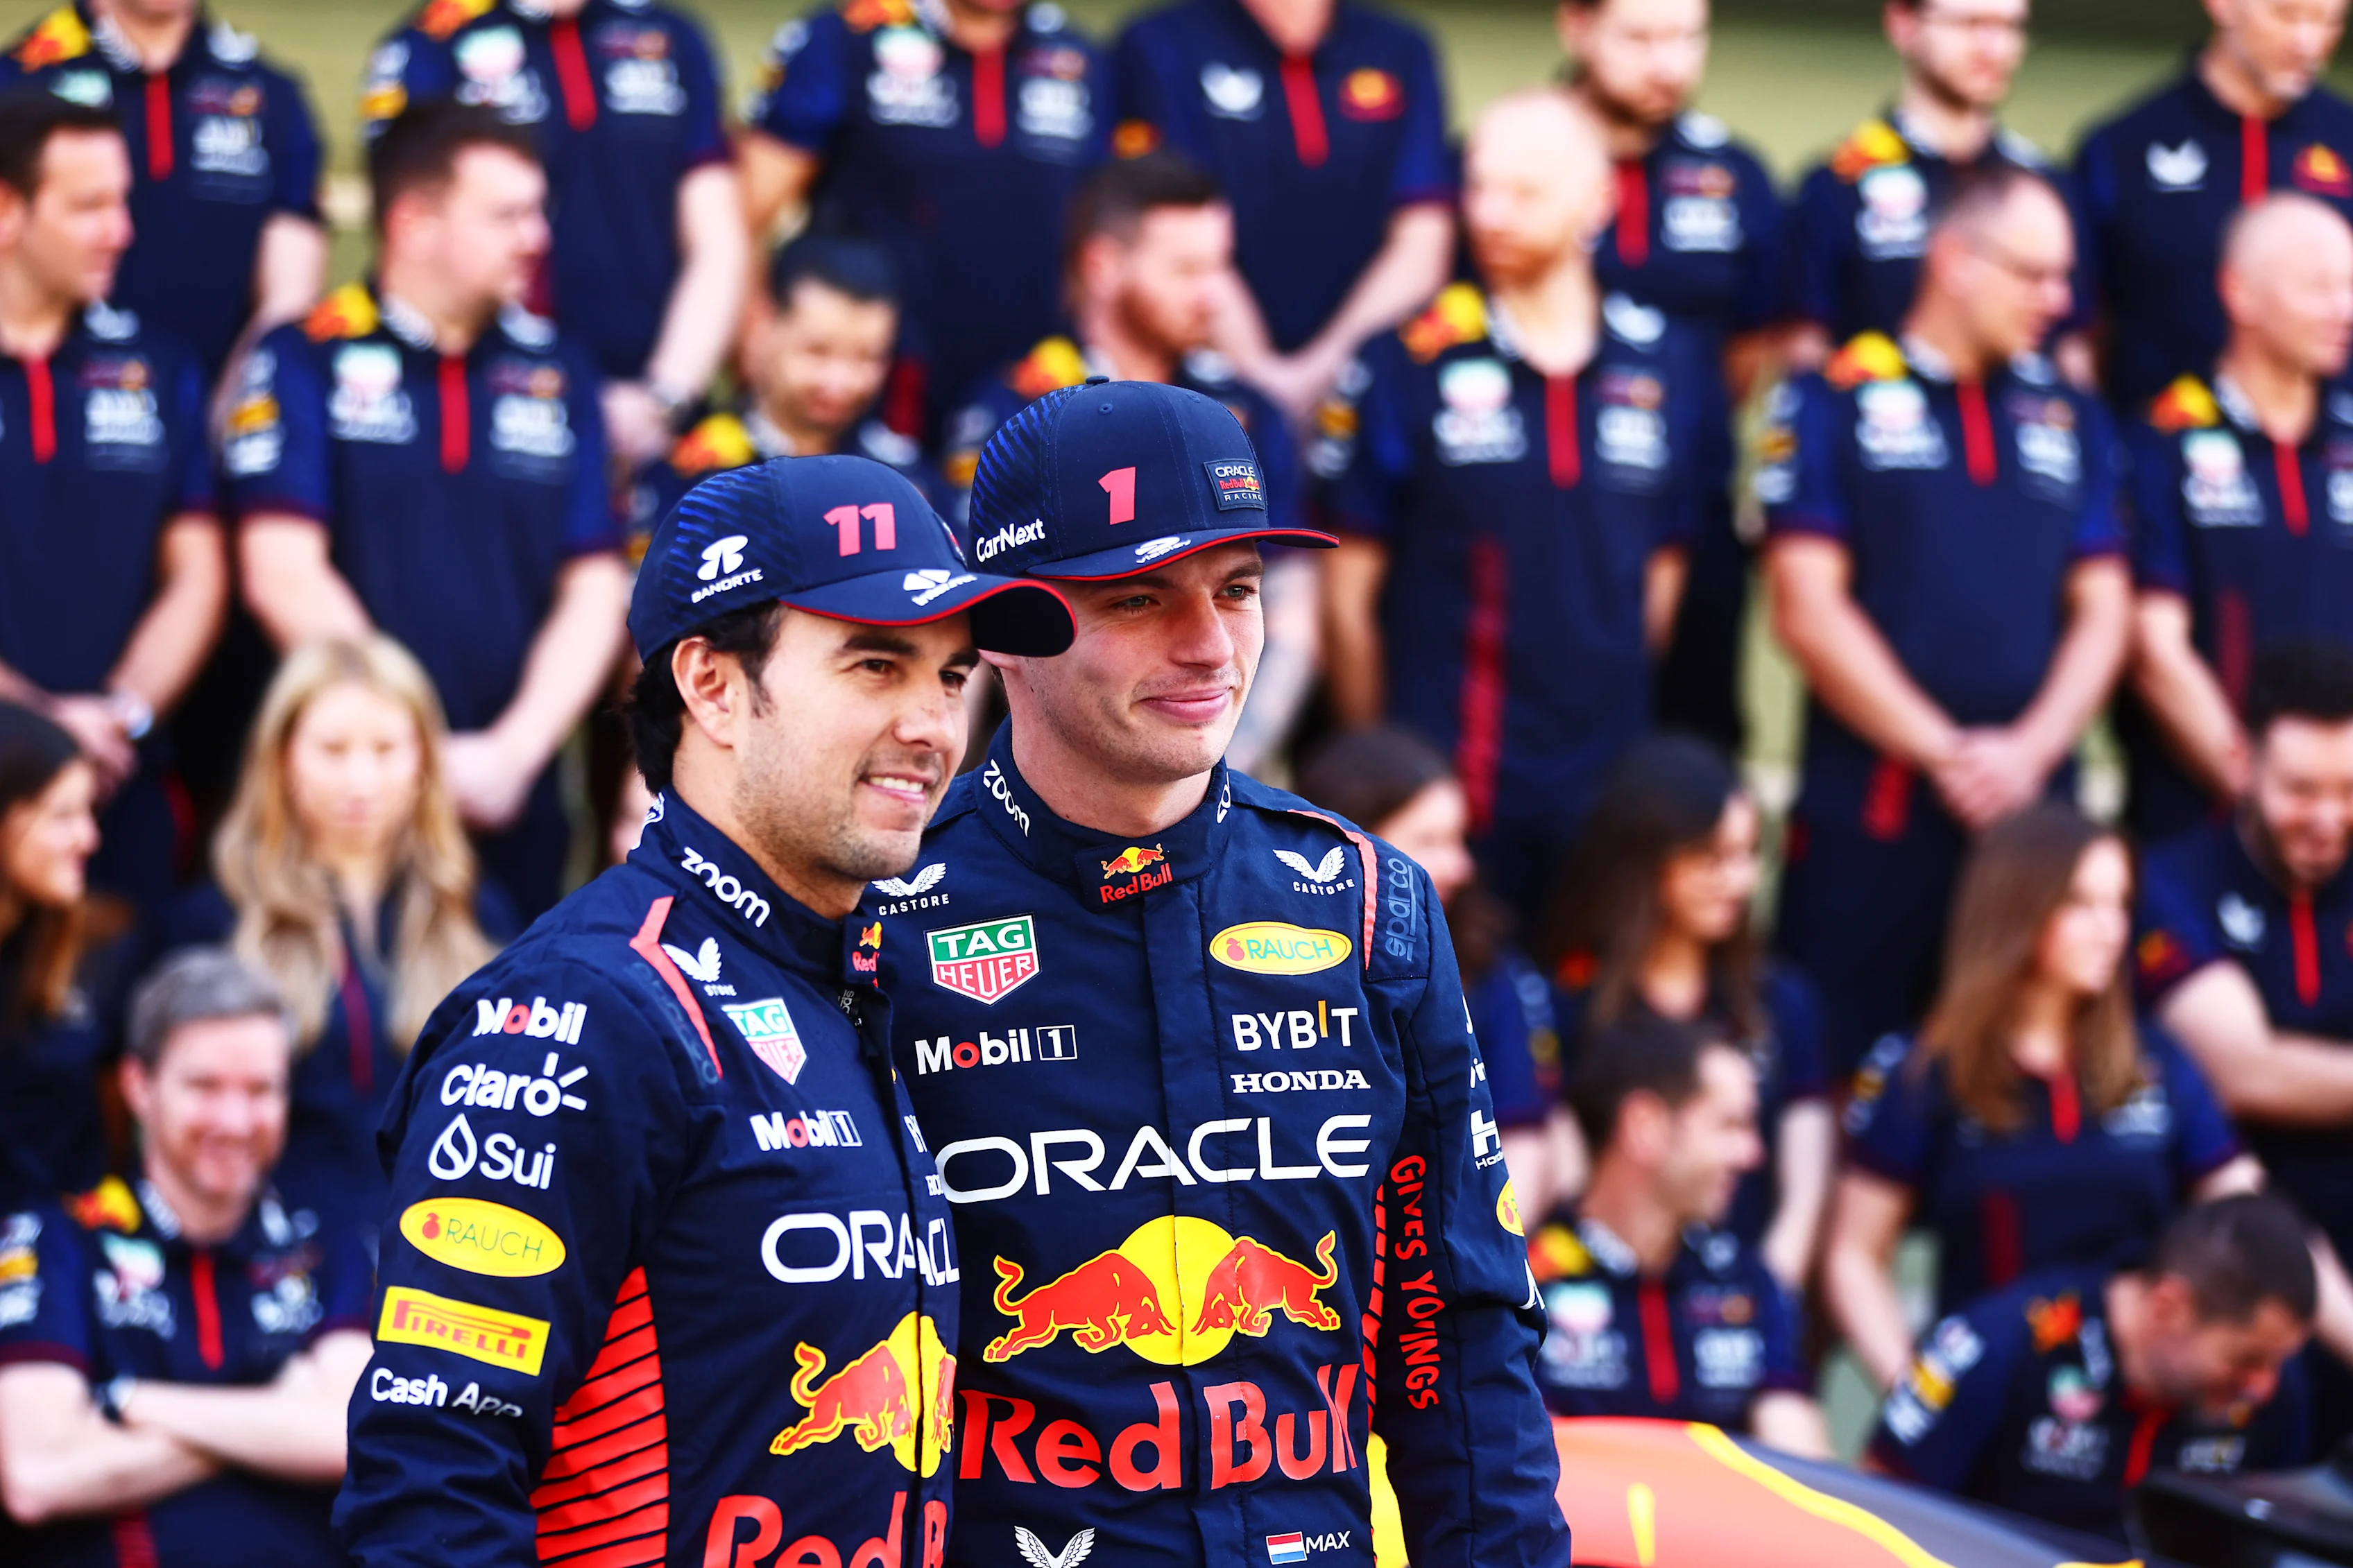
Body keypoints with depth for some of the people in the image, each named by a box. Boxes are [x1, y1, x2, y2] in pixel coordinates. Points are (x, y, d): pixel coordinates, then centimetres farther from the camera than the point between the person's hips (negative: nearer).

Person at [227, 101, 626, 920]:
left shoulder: (556, 371, 11)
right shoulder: (306, 362, 0)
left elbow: (594, 592, 8)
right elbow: (284, 576, -8)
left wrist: (514, 750, -6)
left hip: (512, 808, 3)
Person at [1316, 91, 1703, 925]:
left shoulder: (1660, 368, 6)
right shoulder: (1407, 369, -4)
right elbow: (1349, 587, 0)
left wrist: (1609, 713, 13)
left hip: (1605, 791, 3)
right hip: (1447, 788, -3)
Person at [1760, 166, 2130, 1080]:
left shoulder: (2072, 422, 15)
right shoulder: (1834, 405, 1)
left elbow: (2102, 612, 11)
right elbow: (1809, 610, -6)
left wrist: (2031, 749, -7)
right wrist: (1946, 754, -11)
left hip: (2033, 812, 4)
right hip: (1866, 823, -4)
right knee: (1841, 1077, -4)